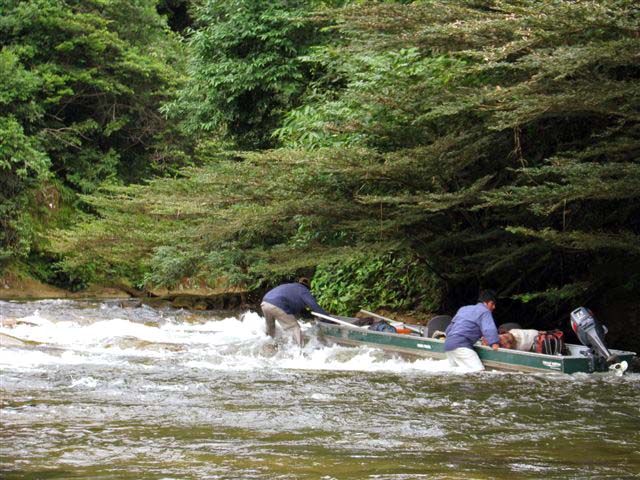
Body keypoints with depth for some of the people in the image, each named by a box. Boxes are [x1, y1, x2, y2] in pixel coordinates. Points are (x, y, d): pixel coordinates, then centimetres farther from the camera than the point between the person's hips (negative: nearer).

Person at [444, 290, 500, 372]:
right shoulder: (484, 311, 3)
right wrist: (494, 343, -25)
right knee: (479, 371, -20)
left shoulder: (464, 309, 28)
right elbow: (489, 329, -16)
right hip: (461, 345, -9)